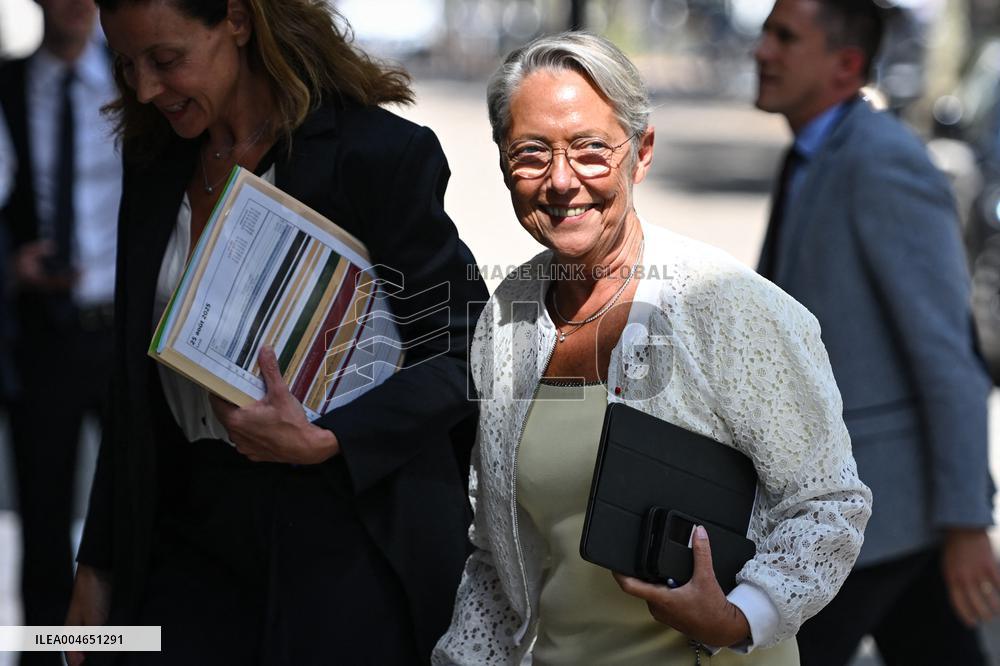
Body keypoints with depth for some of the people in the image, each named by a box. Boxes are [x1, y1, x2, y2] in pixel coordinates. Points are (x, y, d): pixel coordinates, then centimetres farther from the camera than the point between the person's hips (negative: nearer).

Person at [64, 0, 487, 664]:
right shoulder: (154, 168, 10)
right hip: (193, 529, 6)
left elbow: (465, 352, -10)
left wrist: (322, 442, -22)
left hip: (347, 540, -5)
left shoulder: (382, 153, -10)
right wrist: (98, 562, 15)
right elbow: (136, 385, 16)